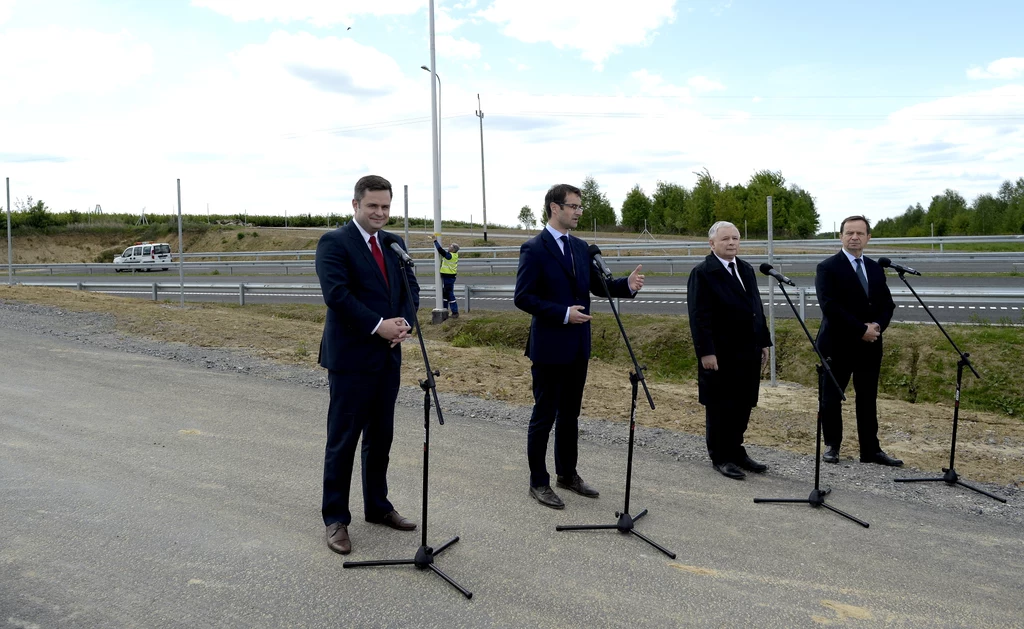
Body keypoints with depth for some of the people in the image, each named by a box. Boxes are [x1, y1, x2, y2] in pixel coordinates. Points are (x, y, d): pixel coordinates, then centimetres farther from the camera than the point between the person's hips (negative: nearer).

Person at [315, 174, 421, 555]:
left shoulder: (394, 243, 13)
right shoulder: (333, 243, -8)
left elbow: (411, 288, 10)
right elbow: (336, 294, -19)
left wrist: (404, 323, -9)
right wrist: (379, 326, -21)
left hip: (388, 356, 7)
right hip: (351, 357, -6)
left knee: (381, 437, 15)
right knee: (343, 440, 2)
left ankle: (377, 506, 29)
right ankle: (336, 519, 13)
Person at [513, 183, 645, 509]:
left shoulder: (580, 247, 10)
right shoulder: (534, 249, -12)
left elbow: (597, 285, 12)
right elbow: (523, 297, -16)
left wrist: (627, 284, -7)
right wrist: (563, 313, -22)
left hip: (578, 346, 7)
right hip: (549, 347, -7)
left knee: (570, 413, 17)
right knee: (544, 415, 2)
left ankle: (567, 473, 30)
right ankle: (538, 482, 15)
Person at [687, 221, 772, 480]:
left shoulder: (747, 270, 14)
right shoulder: (702, 273, -9)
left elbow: (757, 308, 17)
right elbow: (699, 316, -14)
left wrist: (764, 342, 13)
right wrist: (706, 352, -19)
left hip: (748, 353, 7)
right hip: (720, 356, -7)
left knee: (743, 406, 12)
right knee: (720, 408, 4)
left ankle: (736, 452, 25)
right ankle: (720, 457, 16)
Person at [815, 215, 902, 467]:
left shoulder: (875, 269, 12)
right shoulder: (828, 267, -8)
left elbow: (887, 304, 10)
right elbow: (830, 306, -17)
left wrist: (877, 326, -10)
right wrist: (861, 330, -18)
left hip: (870, 345, 5)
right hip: (838, 345, -5)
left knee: (868, 399, 9)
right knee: (832, 398, 5)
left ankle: (871, 450, 16)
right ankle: (832, 446, 18)